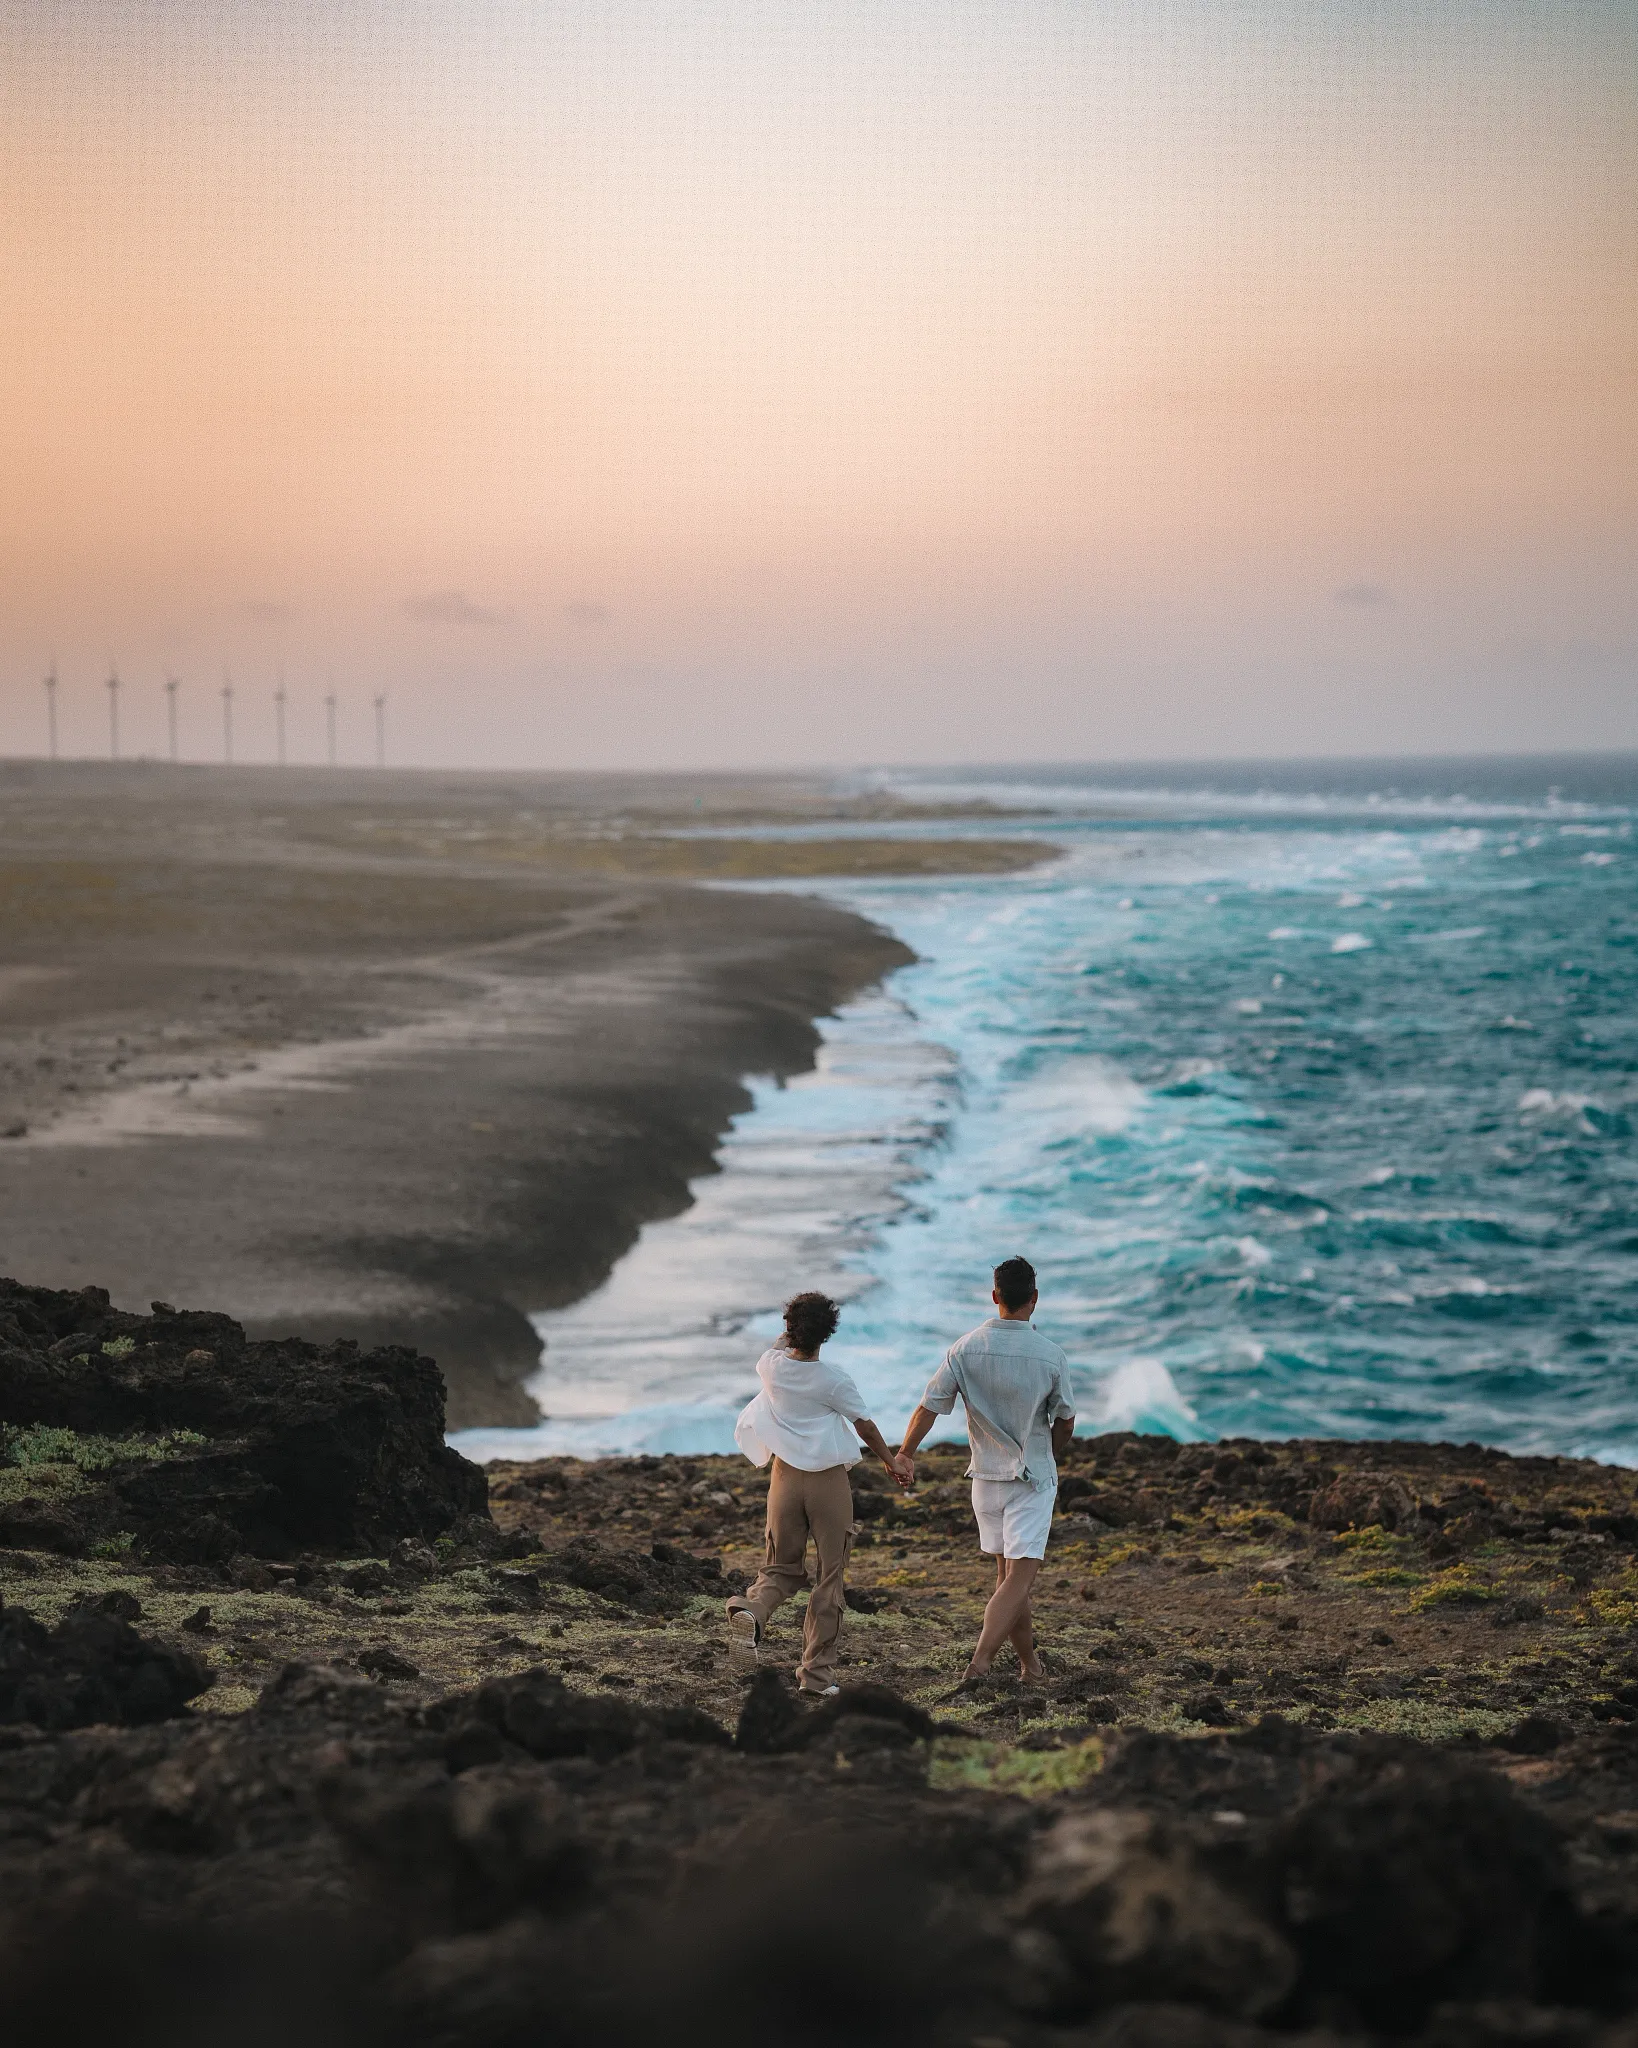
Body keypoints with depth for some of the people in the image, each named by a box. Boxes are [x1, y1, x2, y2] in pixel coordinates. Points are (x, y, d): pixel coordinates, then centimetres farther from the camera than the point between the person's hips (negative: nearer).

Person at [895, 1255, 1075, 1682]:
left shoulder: (964, 1350, -8)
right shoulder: (1050, 1356, -12)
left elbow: (928, 1409, -6)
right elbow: (1065, 1424, 0)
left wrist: (904, 1455, 9)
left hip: (986, 1478, 4)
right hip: (1033, 1479, -4)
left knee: (1007, 1576, 17)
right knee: (1019, 1579, -7)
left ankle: (1030, 1664, 27)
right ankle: (980, 1662, -22)